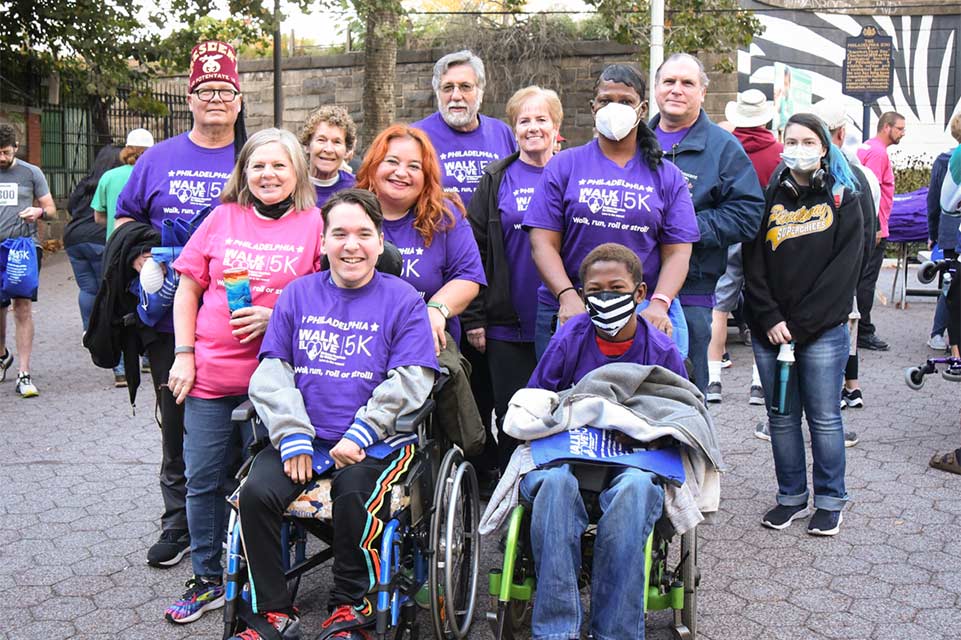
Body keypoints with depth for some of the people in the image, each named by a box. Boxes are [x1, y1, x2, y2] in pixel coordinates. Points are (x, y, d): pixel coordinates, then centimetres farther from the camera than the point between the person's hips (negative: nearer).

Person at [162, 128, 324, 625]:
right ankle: (209, 579, 27)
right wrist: (184, 354, 3)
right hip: (209, 375, 3)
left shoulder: (314, 224, 0)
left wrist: (277, 316, -15)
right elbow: (189, 289, 11)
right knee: (203, 481, 9)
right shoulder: (223, 218, 8)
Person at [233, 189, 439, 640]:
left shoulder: (402, 299, 2)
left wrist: (358, 437, -15)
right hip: (304, 437, 3)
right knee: (256, 492, -21)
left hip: (378, 440, -3)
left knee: (354, 492, -31)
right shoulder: (298, 294, 12)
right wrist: (293, 437, -7)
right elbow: (271, 372, 7)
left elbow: (409, 381, -6)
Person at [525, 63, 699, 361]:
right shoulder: (564, 166, 7)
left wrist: (659, 304, -13)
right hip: (566, 312, 0)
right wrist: (567, 296, -14)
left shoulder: (666, 176, 10)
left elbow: (678, 251, 3)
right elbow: (543, 241, 0)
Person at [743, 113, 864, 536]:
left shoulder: (842, 200, 2)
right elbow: (754, 265, 3)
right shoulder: (770, 198, 9)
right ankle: (791, 497, 21)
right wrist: (770, 320, -9)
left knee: (824, 417, 3)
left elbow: (843, 270, -6)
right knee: (781, 416, 9)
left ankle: (830, 501, 18)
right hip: (770, 330, 3)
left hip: (823, 330, -2)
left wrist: (800, 325, -11)